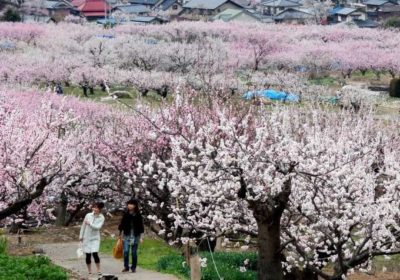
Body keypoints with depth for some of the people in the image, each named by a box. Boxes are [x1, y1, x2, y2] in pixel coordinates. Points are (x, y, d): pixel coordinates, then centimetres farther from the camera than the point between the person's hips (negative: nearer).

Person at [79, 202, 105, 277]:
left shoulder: (101, 218, -6)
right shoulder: (88, 215, -3)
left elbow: (98, 227, -18)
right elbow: (83, 226, 4)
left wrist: (89, 224, -17)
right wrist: (81, 236, 5)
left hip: (95, 238, -2)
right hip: (86, 238, 2)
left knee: (95, 253, -14)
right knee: (88, 255, 4)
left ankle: (98, 270, -2)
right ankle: (89, 271, 16)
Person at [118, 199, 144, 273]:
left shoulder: (138, 215, -1)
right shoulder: (125, 215, 2)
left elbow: (141, 227, 1)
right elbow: (122, 225, 8)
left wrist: (141, 237, -2)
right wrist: (120, 235, 8)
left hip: (135, 236, -1)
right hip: (127, 236, 1)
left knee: (134, 252, 4)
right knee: (125, 251, -10)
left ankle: (133, 267, 14)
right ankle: (126, 267, 0)